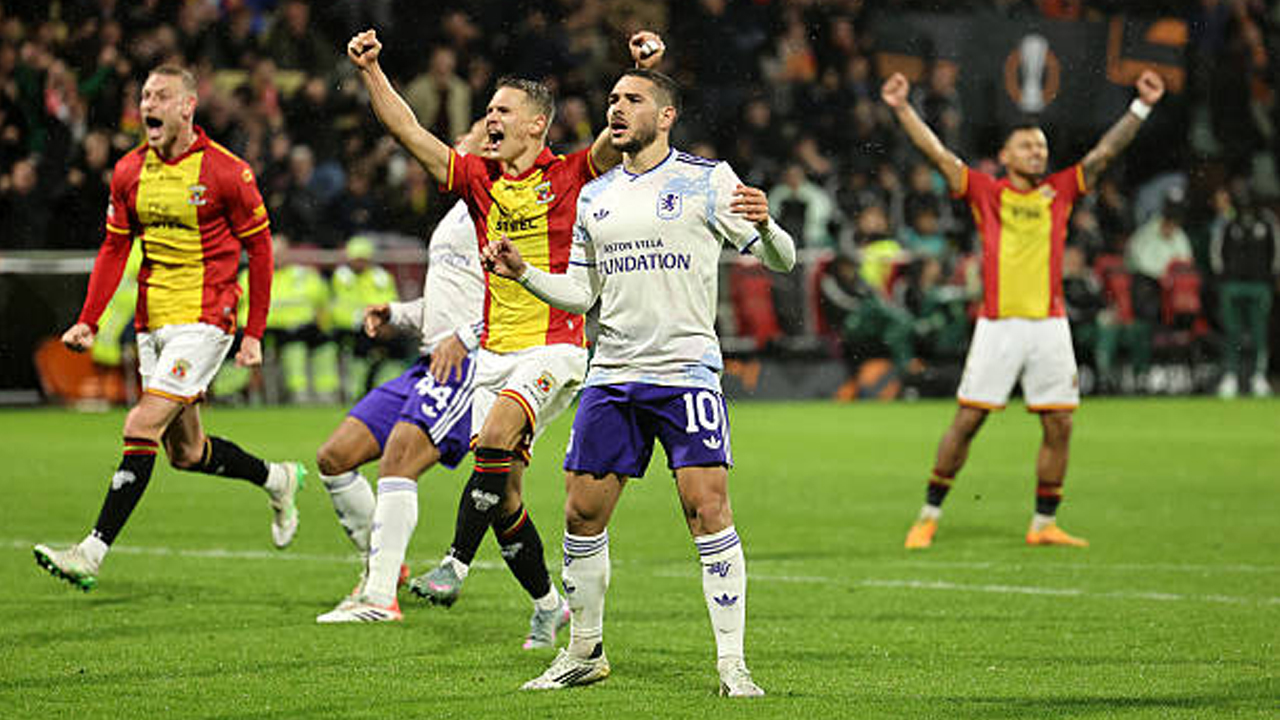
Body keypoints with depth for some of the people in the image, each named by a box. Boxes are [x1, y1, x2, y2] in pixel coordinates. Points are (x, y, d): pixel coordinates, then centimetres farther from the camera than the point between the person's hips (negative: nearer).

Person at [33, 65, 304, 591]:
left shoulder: (226, 172, -10)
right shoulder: (129, 172, 6)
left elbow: (259, 249, -3)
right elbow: (115, 249, 12)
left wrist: (254, 333, -5)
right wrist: (88, 321, 1)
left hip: (203, 320, -7)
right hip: (152, 323, 7)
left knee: (141, 430, -16)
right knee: (186, 452, 11)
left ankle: (92, 554, -18)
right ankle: (277, 479, 37)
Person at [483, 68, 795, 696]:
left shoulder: (707, 180, 0)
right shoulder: (594, 197, 15)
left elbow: (778, 260, -1)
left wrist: (764, 226, -22)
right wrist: (522, 273, 4)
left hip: (686, 370, -5)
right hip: (611, 374, 5)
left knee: (707, 507, -14)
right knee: (582, 511, 3)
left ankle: (732, 663, -10)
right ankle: (585, 651, 19)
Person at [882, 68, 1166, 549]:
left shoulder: (1060, 191, 11)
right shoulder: (985, 192, 5)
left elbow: (1104, 152, 10)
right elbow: (937, 153, 1)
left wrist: (1141, 107, 4)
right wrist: (902, 108, -6)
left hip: (1049, 324, 3)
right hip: (998, 324, -3)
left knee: (1059, 424, 1)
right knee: (967, 420, -2)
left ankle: (1044, 524, 12)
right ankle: (929, 516, 8)